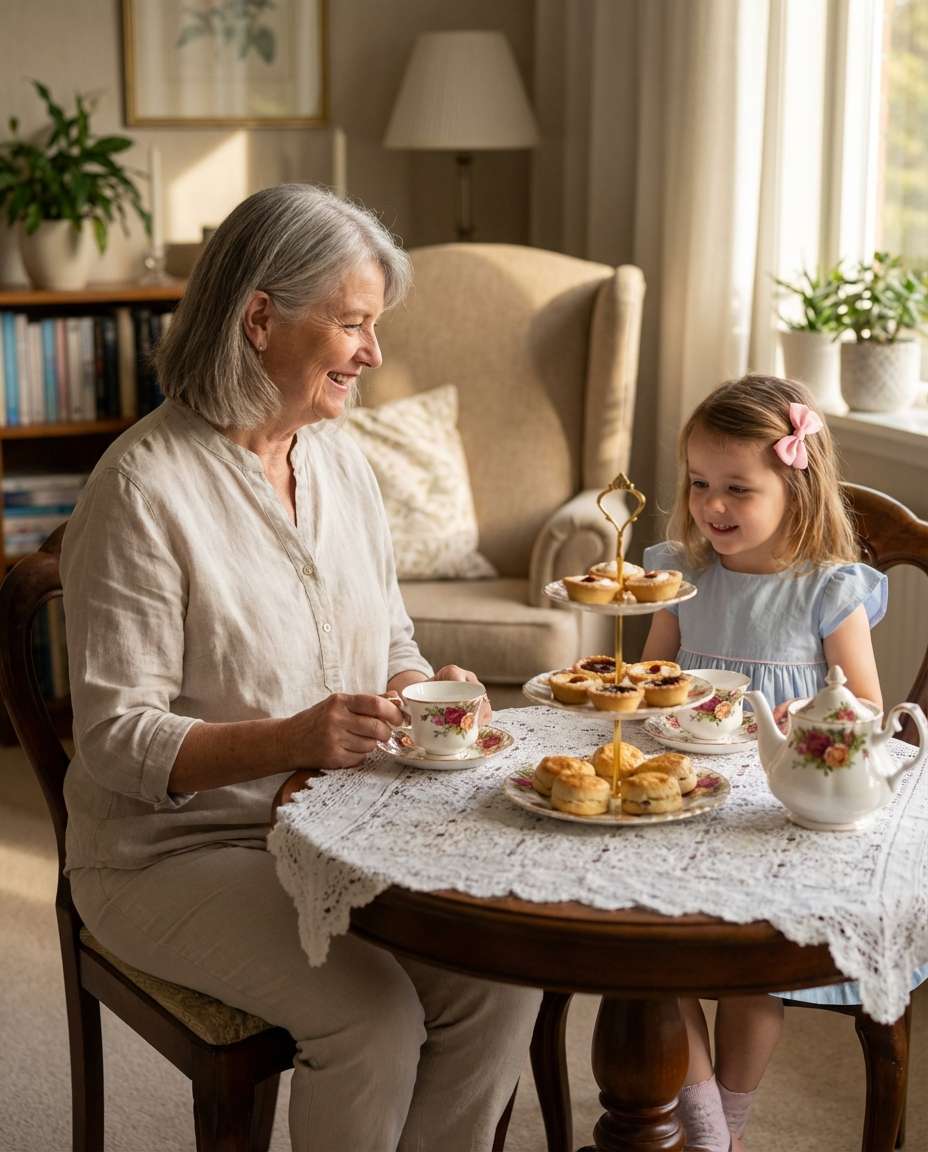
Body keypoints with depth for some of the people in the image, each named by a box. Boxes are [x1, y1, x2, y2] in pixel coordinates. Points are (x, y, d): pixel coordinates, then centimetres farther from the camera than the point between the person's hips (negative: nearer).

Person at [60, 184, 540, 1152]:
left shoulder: (338, 457, 6)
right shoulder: (143, 487, -17)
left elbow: (390, 645, 15)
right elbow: (115, 738, -17)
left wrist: (428, 692, -8)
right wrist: (288, 740, -32)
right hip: (177, 849, -6)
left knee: (502, 972, -15)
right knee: (374, 1015, -25)